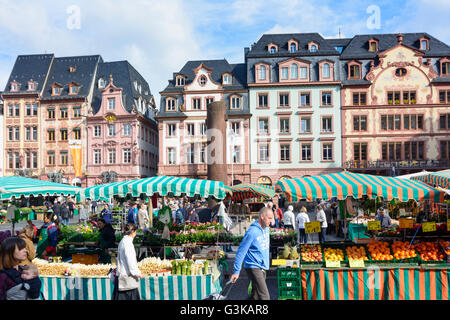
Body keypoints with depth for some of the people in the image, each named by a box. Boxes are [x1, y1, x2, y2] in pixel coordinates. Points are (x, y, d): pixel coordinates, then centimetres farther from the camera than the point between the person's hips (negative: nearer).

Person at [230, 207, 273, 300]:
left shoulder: (266, 228, 7)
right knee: (265, 296, -13)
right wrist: (236, 271, -16)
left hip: (263, 267, 9)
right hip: (253, 267, -8)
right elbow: (241, 252, -17)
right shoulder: (252, 232, -19)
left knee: (255, 296, 14)